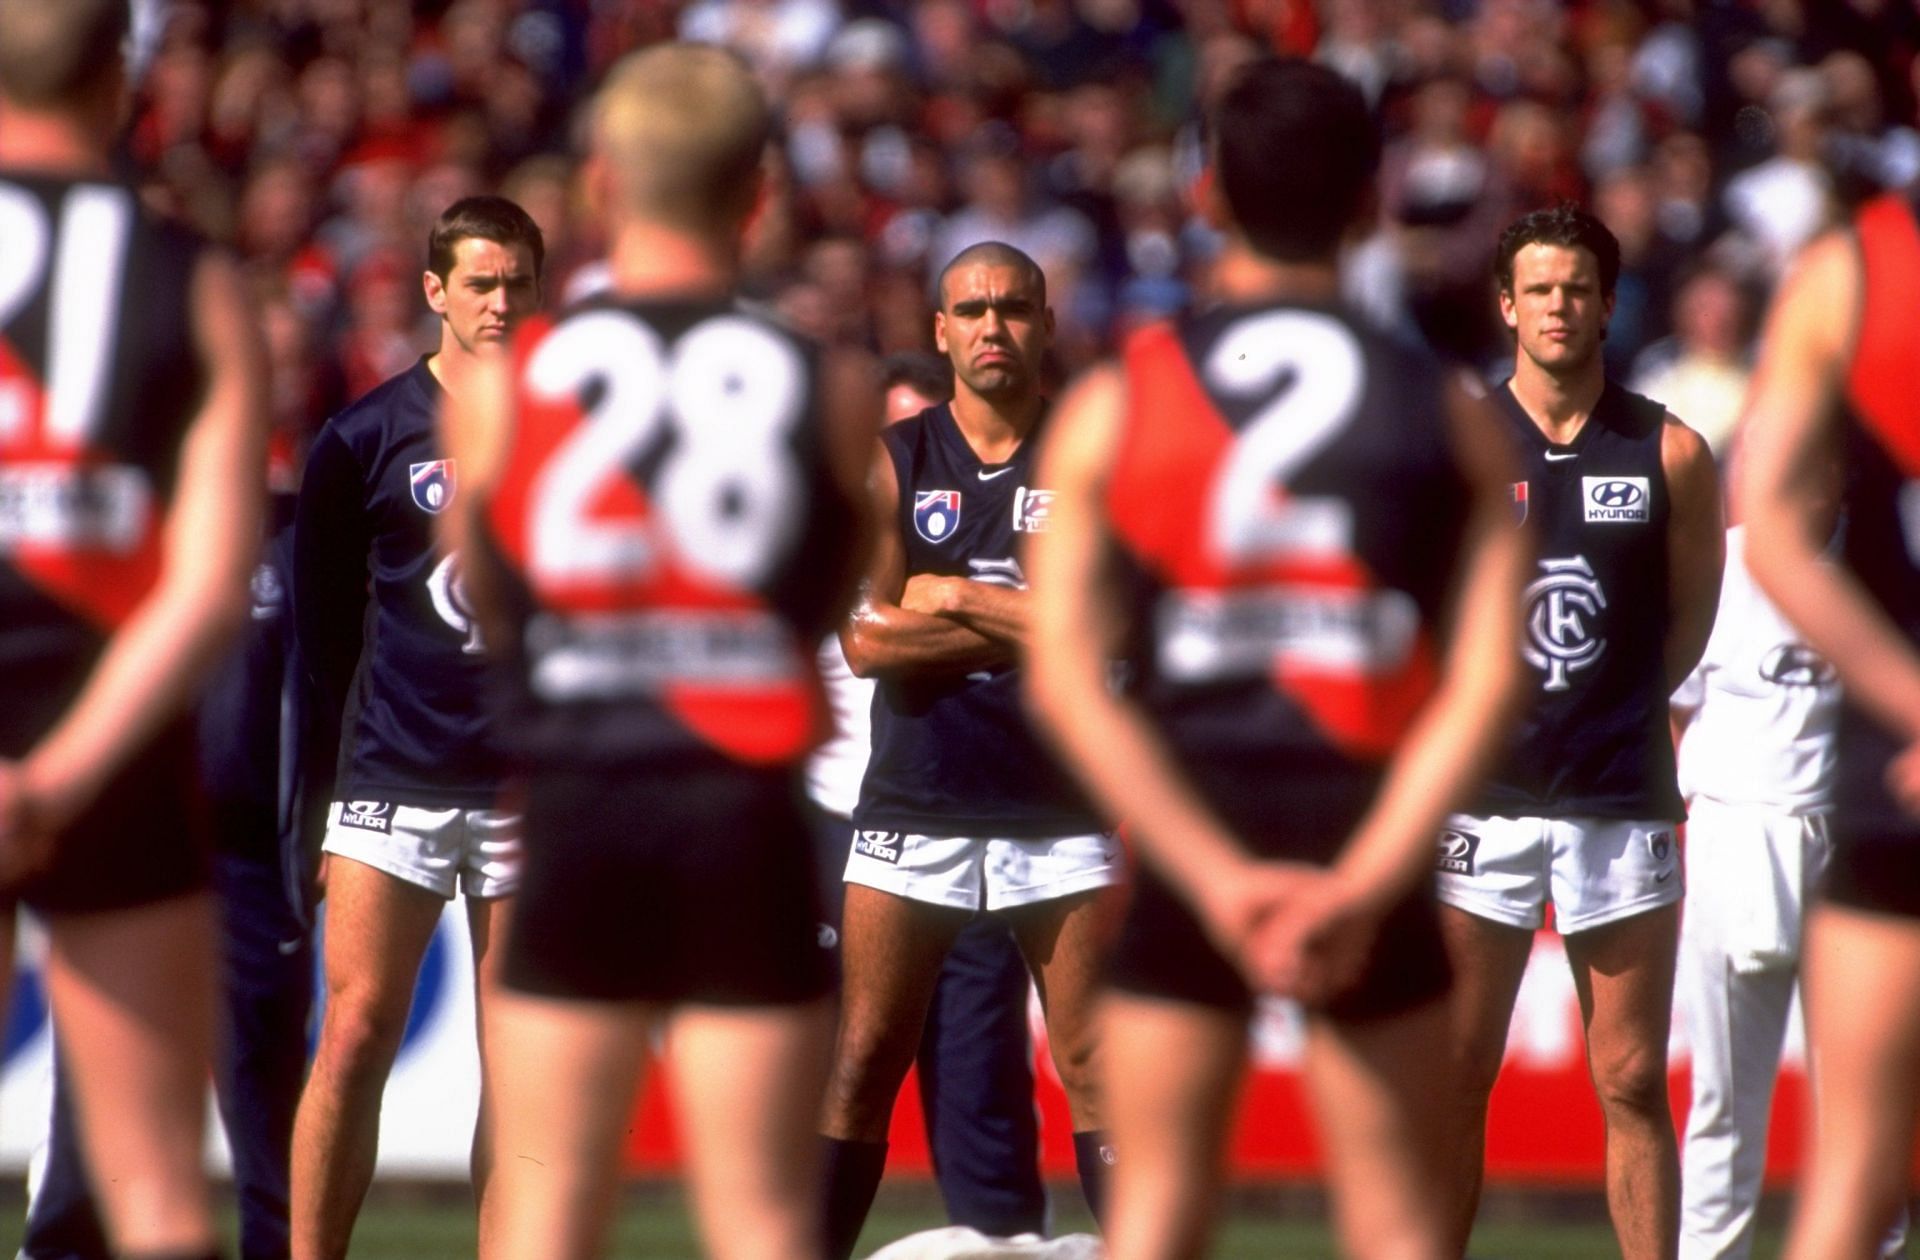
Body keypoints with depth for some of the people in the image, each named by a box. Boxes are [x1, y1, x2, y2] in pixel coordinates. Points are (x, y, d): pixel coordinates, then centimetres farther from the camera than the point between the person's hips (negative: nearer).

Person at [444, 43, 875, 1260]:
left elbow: (486, 610, 12)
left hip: (576, 807, 1)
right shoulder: (833, 390, -1)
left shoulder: (502, 384, 1)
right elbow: (829, 605, 8)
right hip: (748, 812, -1)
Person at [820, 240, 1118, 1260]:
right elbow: (867, 640, -5)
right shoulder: (893, 463, 6)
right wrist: (1023, 626, -10)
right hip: (914, 808, 1)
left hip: (1059, 814, -1)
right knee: (862, 1068, 0)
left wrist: (950, 596, -8)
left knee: (1095, 1070, -1)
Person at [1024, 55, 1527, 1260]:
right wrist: (1365, 885, -13)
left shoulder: (1113, 406, 2)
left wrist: (1218, 878, -11)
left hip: (1184, 848, 0)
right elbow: (1487, 680, -6)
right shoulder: (1450, 416, 3)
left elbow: (1067, 674, -6)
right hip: (1369, 834, 0)